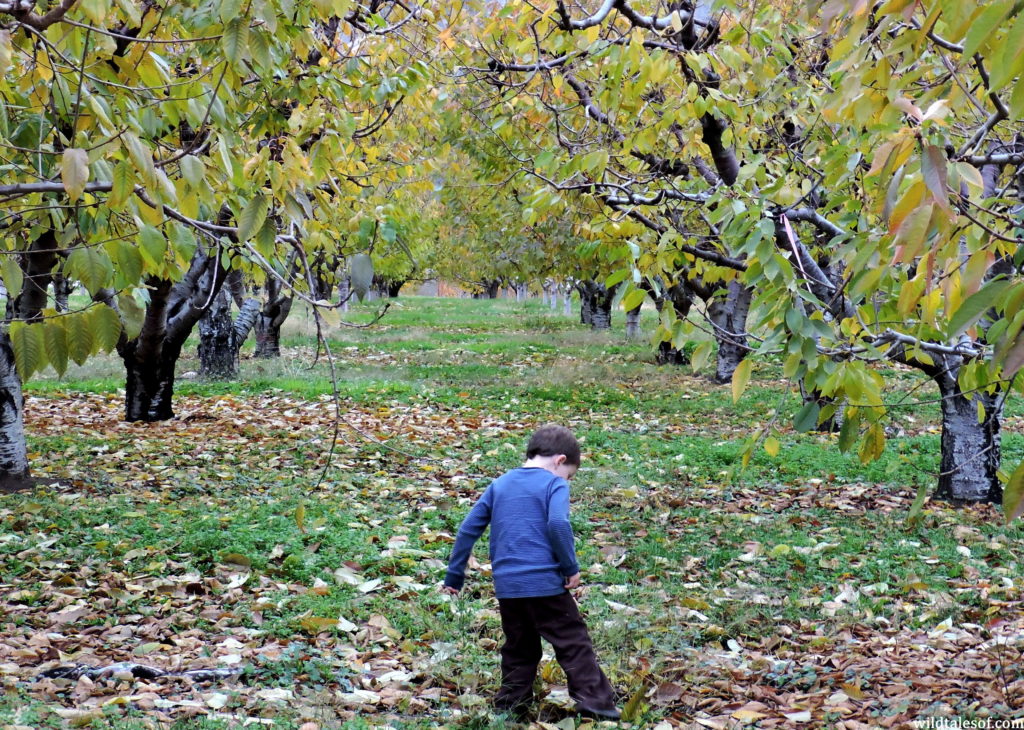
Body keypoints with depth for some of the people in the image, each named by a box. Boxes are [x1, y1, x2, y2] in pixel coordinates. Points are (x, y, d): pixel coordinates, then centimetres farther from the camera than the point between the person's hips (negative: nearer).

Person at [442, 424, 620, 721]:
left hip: (506, 585, 5)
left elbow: (468, 529, 14)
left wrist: (454, 576, 18)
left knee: (519, 650, 17)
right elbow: (558, 524, -19)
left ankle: (509, 708, 17)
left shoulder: (499, 484, 16)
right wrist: (571, 567, -10)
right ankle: (595, 701, 0)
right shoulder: (554, 484, -1)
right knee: (574, 643, 3)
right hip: (545, 582, -5)